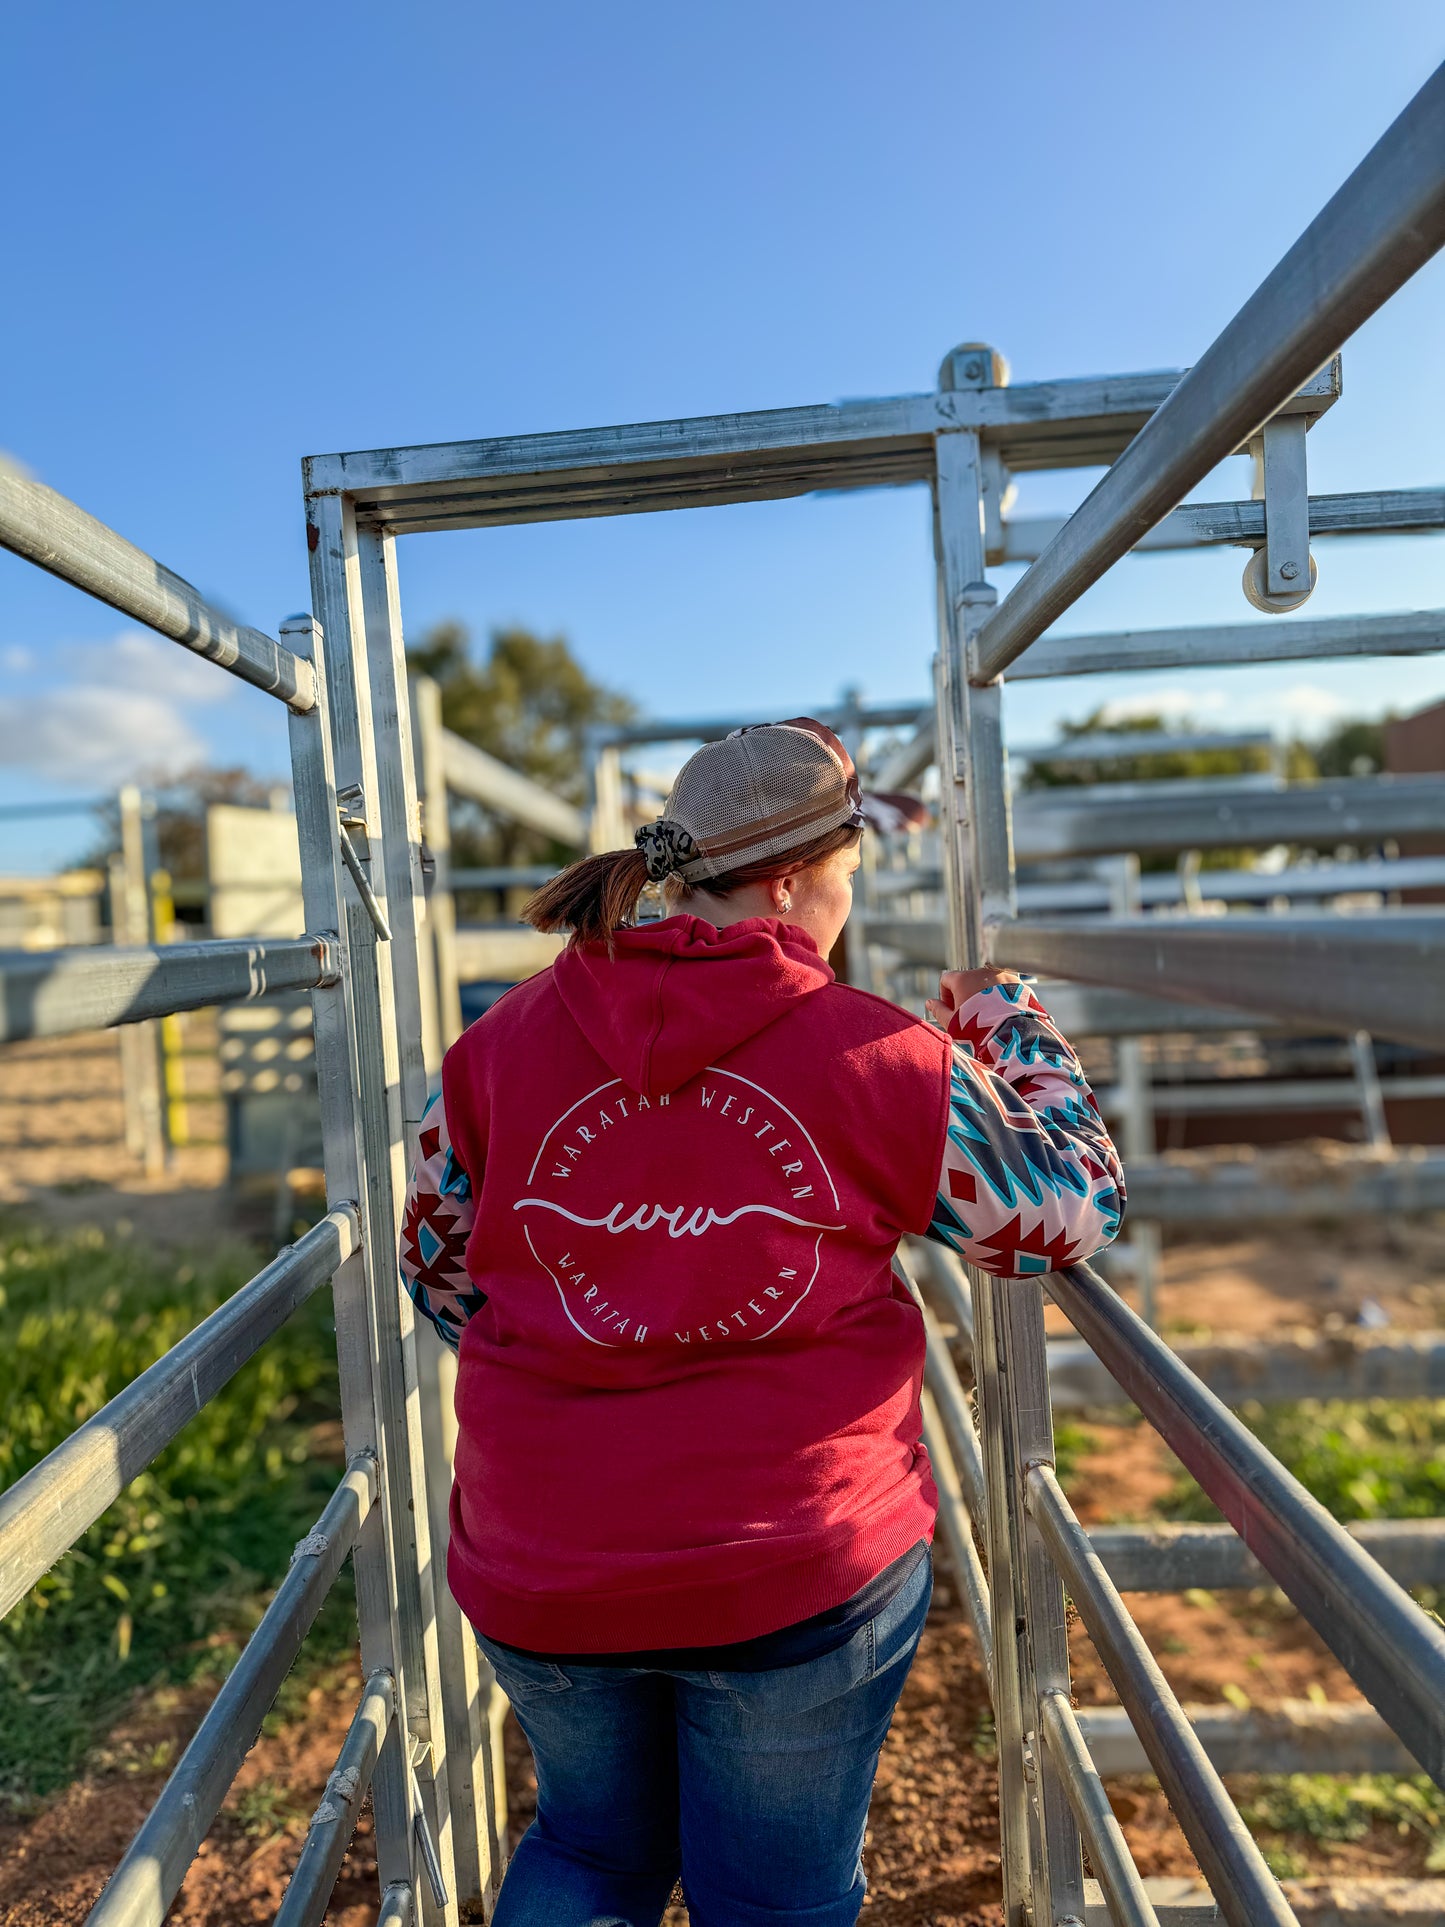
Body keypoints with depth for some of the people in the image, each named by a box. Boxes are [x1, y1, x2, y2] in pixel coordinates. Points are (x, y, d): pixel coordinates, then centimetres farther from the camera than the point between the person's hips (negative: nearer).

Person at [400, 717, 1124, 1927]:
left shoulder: (506, 1040, -6)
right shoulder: (878, 1059, -14)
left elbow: (434, 1256, 5)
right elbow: (1075, 1204, -1)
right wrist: (1009, 1020, 12)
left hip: (542, 1572, 4)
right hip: (798, 1572, -3)